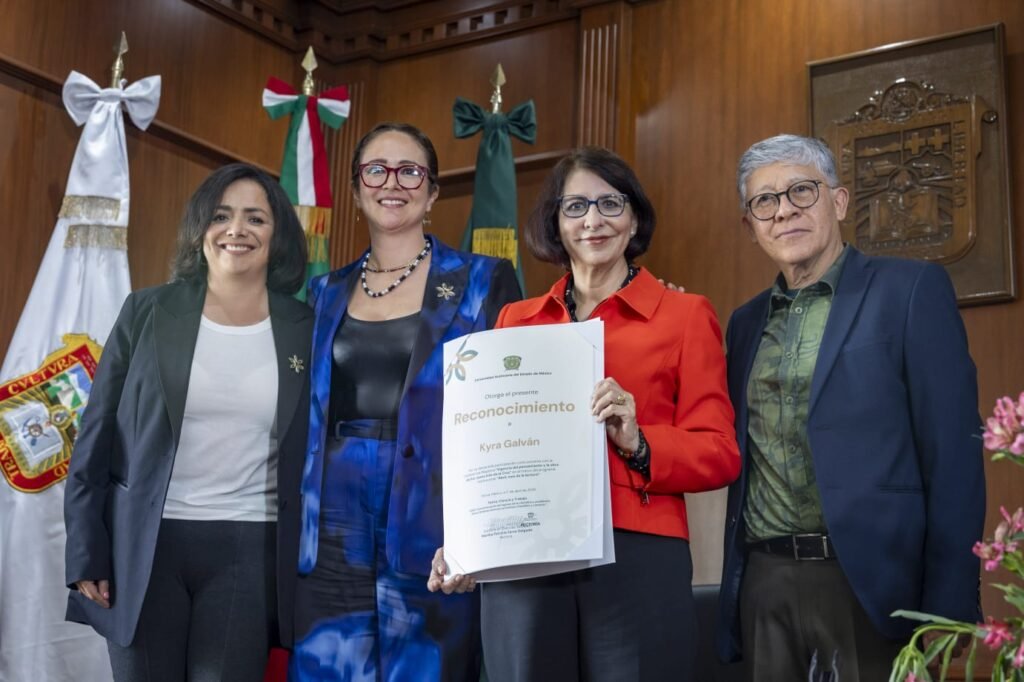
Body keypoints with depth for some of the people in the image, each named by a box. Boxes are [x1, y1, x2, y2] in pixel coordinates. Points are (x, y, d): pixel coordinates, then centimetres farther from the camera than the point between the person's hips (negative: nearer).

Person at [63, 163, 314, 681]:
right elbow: (96, 438, 2)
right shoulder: (149, 312, 1)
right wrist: (86, 555, -2)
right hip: (143, 546, 0)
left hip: (249, 554, 0)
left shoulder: (304, 331, 3)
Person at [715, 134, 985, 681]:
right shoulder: (745, 322, 14)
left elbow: (953, 455, -8)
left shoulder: (911, 290, -2)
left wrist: (948, 610, -13)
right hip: (764, 584, 5)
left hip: (869, 580, -5)